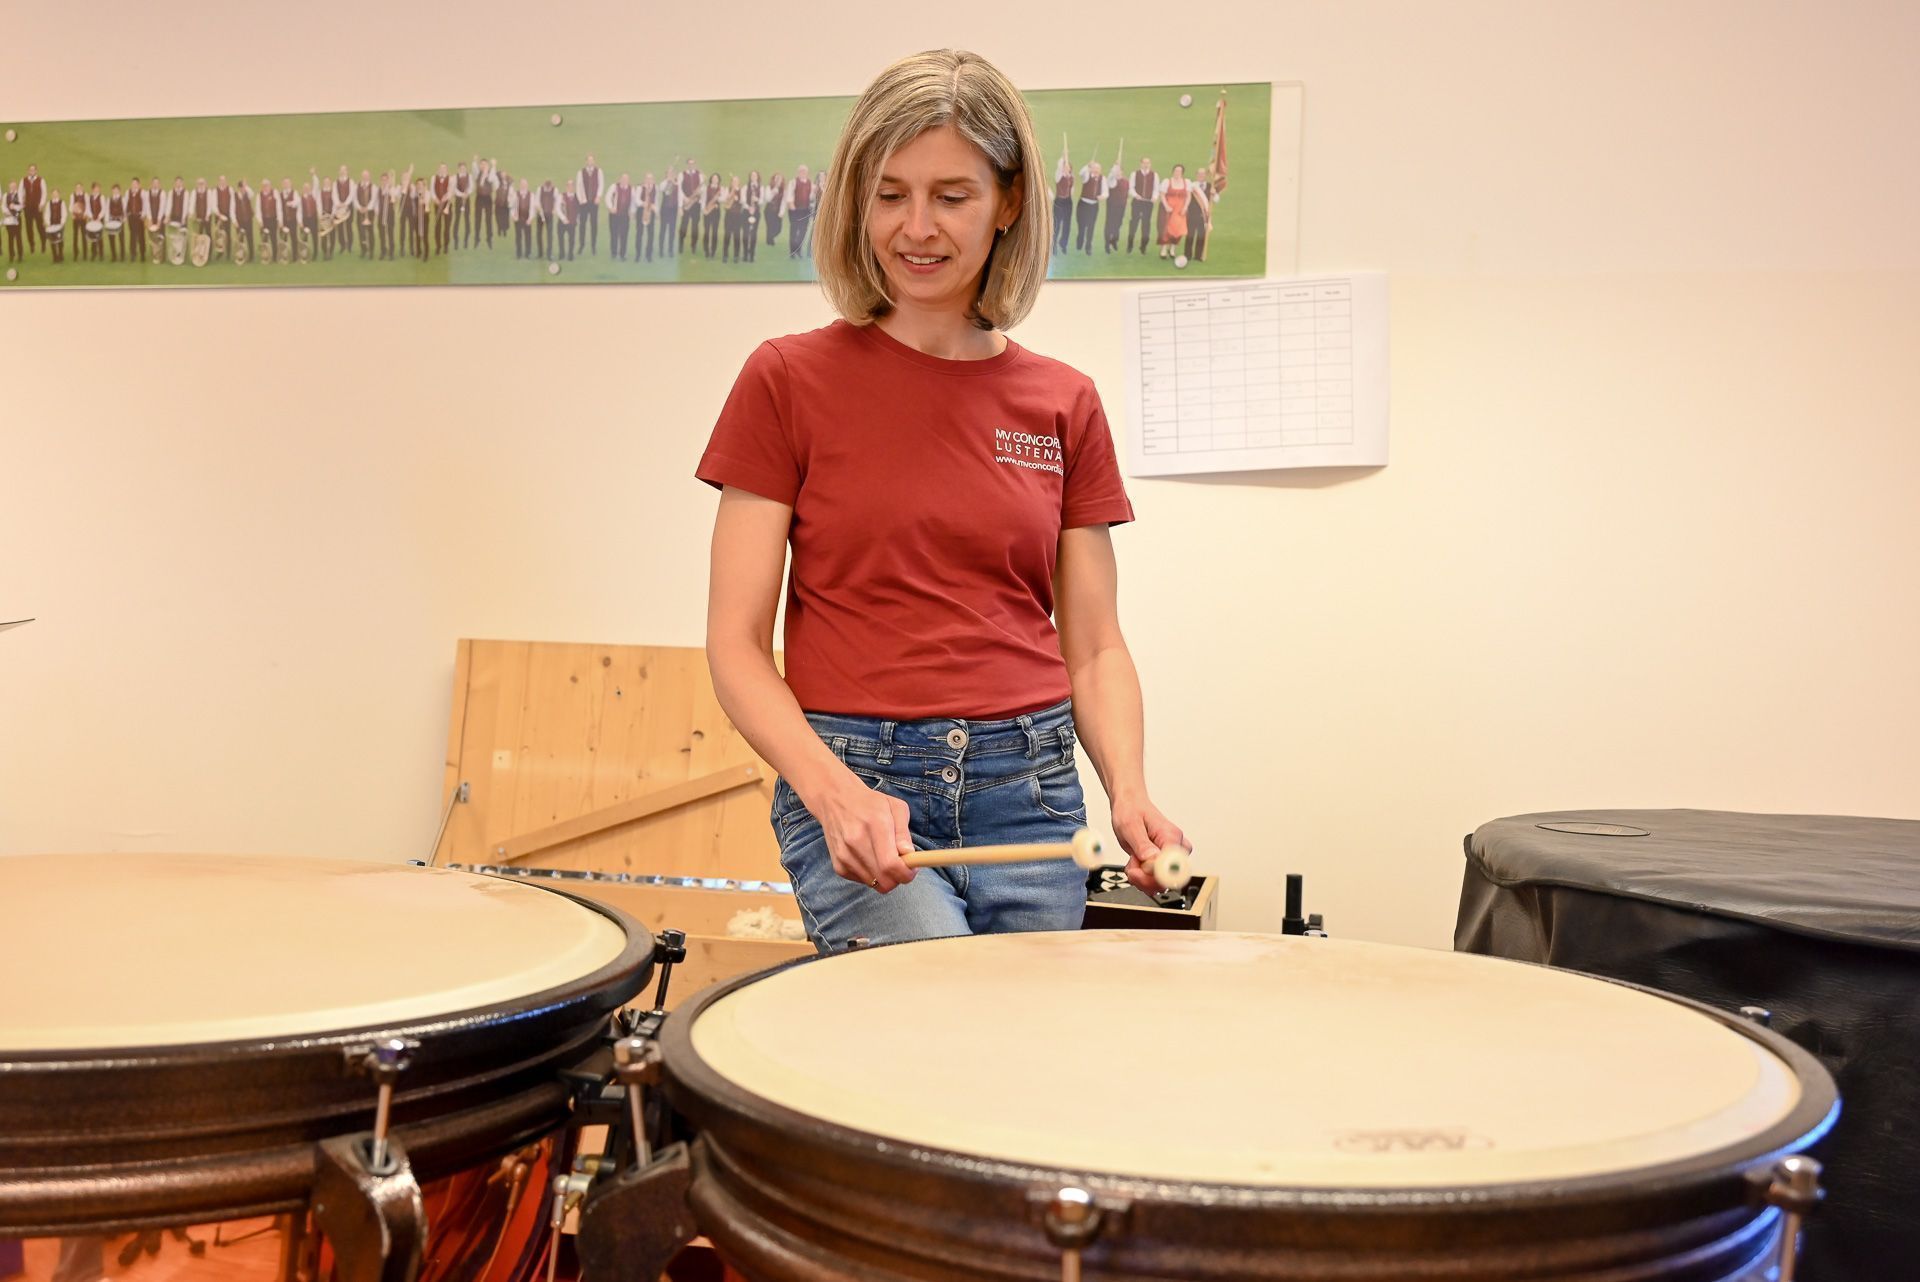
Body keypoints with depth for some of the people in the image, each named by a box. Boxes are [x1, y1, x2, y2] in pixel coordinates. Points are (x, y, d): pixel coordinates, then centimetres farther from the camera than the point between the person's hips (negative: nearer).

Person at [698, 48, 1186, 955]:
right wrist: (835, 793, -20)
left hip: (1030, 791, 4)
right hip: (854, 785, -3)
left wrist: (1128, 793, -10)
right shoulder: (790, 381, -2)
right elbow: (735, 645, -4)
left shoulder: (1063, 405, 7)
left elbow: (1094, 647, 9)